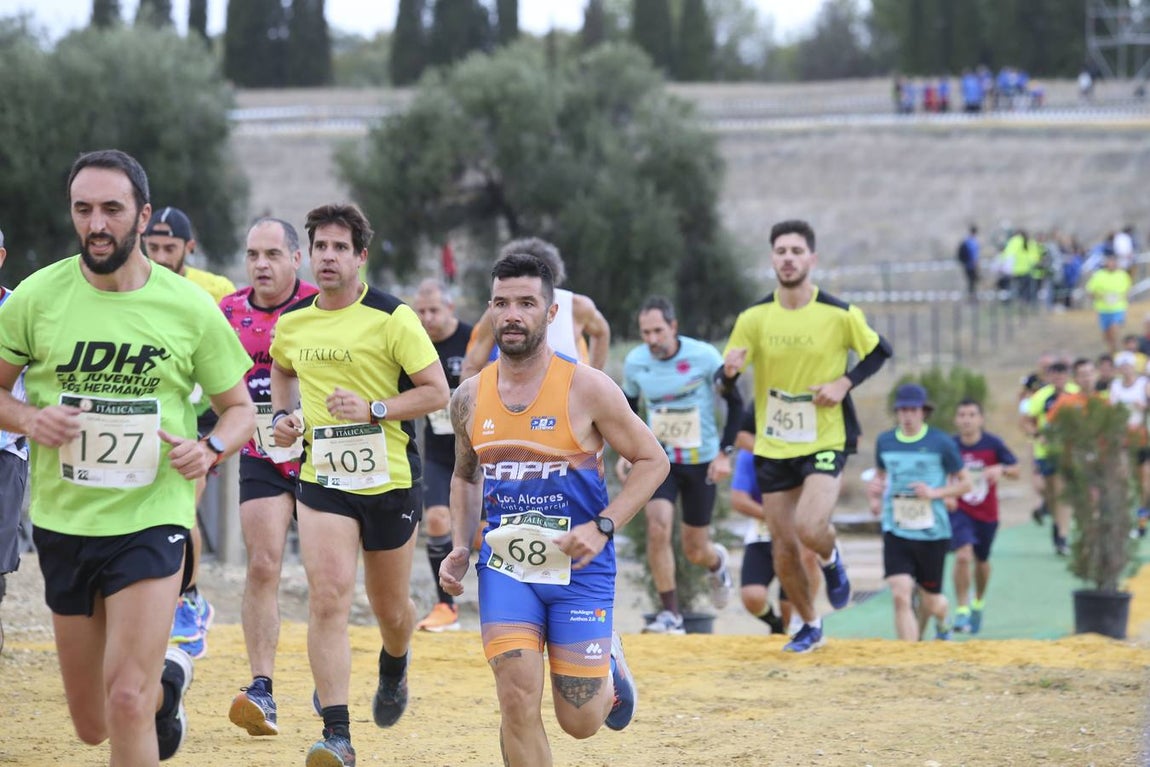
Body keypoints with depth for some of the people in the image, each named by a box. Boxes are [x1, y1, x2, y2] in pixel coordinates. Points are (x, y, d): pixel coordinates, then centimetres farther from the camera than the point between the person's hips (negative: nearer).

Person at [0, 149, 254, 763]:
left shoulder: (189, 306, -4)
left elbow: (238, 406, 7)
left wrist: (209, 449, -15)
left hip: (151, 519, -2)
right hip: (63, 522, 2)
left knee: (126, 700, -19)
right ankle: (168, 677, 46)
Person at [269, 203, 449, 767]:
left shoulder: (392, 318, -10)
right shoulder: (292, 322, 4)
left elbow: (437, 392, -10)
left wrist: (373, 408, -21)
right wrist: (282, 415, 8)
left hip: (390, 481, -2)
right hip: (321, 481, 2)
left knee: (390, 609, 13)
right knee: (327, 598, -15)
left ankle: (393, 669, 50)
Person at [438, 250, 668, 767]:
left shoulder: (587, 388, -9)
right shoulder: (470, 398, 3)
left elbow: (652, 460, -3)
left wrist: (603, 527, -15)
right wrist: (460, 548, 6)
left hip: (579, 568, -2)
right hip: (504, 565, 2)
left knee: (579, 721, 3)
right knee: (517, 700, -15)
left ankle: (610, 668, 38)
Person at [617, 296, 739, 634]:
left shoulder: (703, 356, -15)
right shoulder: (635, 362, -6)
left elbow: (735, 403, -4)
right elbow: (628, 408, 12)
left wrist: (724, 452, -11)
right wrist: (625, 451, -1)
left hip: (701, 461, -2)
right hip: (658, 460, 2)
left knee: (695, 551, 5)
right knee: (658, 527, -22)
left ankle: (717, 561, 45)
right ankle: (670, 614, -12)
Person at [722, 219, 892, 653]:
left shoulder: (839, 315, -8)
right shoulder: (754, 318, -2)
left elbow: (879, 351, 7)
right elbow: (725, 381, 0)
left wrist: (844, 383, -9)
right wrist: (729, 370, -24)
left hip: (825, 442, -3)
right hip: (772, 448, 3)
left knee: (809, 529, -24)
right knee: (783, 546, 5)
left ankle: (830, 559, 14)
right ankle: (810, 626, 27)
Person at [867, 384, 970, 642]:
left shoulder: (941, 443, -4)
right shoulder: (885, 441, 5)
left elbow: (965, 484, 2)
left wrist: (935, 492, -14)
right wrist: (875, 493, 1)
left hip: (933, 533, -1)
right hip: (896, 532, 1)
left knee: (930, 602, 9)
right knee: (901, 596, -16)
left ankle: (942, 621, 46)